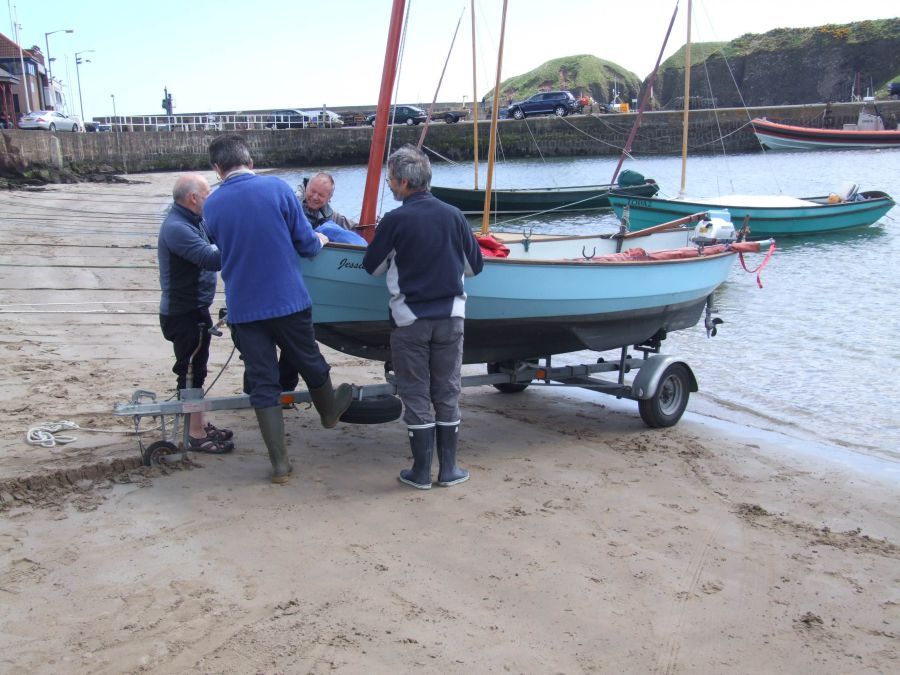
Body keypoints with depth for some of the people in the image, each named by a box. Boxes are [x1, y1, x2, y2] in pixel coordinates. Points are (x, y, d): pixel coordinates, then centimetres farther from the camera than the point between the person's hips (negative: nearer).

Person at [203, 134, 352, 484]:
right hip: (289, 300, -1)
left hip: (243, 308, 1)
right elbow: (305, 242, -3)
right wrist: (318, 242, 20)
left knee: (262, 383, 9)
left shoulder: (211, 206, -2)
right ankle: (329, 412, 49)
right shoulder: (277, 187, -8)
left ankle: (280, 463, 11)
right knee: (311, 363, 22)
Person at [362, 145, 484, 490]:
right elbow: (475, 266, 8)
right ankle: (448, 469, 15)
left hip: (409, 319, -3)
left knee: (415, 394, 7)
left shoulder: (394, 221, -11)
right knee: (447, 392, 11)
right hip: (450, 316, 3)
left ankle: (421, 471, 12)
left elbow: (372, 266, 1)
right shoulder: (453, 216, -1)